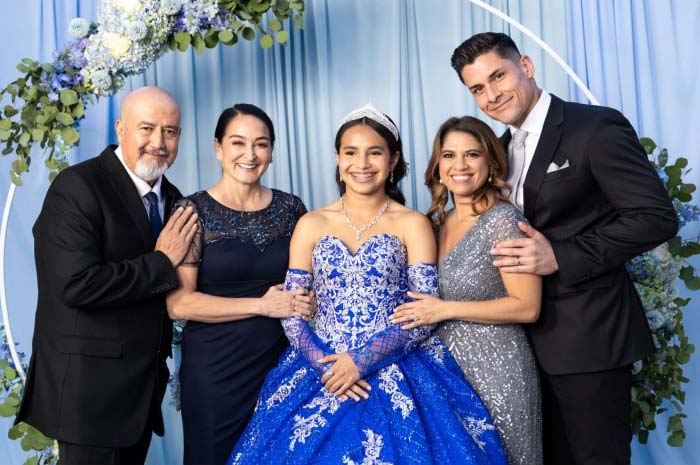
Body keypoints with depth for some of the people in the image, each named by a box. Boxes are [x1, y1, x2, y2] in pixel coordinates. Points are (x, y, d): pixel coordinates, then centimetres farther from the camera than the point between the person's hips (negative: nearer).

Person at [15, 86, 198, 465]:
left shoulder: (172, 199, 8)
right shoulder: (77, 186, -15)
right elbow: (77, 284, -26)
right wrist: (161, 262, -18)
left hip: (145, 381, 7)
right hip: (90, 382, -7)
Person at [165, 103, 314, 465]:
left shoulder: (290, 207, 4)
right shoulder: (193, 211, -7)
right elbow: (178, 304, -14)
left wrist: (306, 299, -7)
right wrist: (263, 305, -16)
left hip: (280, 362, 3)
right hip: (215, 368, -3)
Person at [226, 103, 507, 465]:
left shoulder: (413, 225, 0)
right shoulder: (311, 225, 6)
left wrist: (361, 362, -14)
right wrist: (325, 365, -11)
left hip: (395, 373, -2)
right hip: (320, 372, 2)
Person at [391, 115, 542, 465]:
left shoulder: (503, 220, -13)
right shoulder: (435, 222, 7)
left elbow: (526, 307, -18)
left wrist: (445, 309, -18)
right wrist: (417, 310, 0)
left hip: (495, 369, -6)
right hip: (445, 368, 6)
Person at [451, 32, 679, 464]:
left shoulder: (597, 127, -11)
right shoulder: (504, 148, 12)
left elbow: (658, 217, -17)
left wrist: (560, 257, -21)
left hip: (588, 336, -7)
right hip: (534, 336, 7)